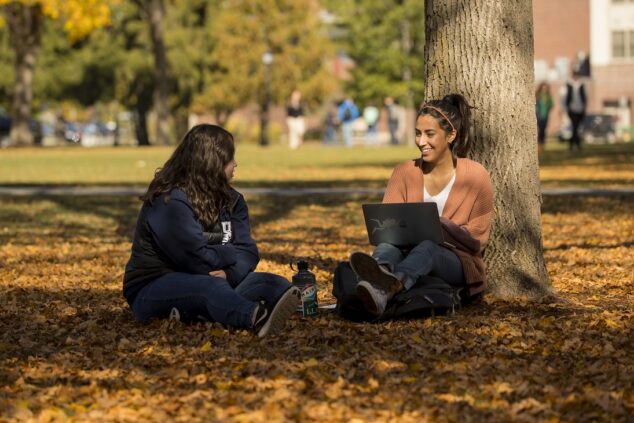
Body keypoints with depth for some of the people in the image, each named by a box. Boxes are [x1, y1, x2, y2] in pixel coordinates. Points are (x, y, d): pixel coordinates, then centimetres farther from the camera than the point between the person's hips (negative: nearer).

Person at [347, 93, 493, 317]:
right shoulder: (405, 172, 10)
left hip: (460, 265, -3)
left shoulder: (475, 176, 1)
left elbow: (477, 240, -4)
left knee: (427, 248, -38)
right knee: (388, 245, -33)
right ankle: (380, 273, -73)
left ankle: (387, 289, -73)